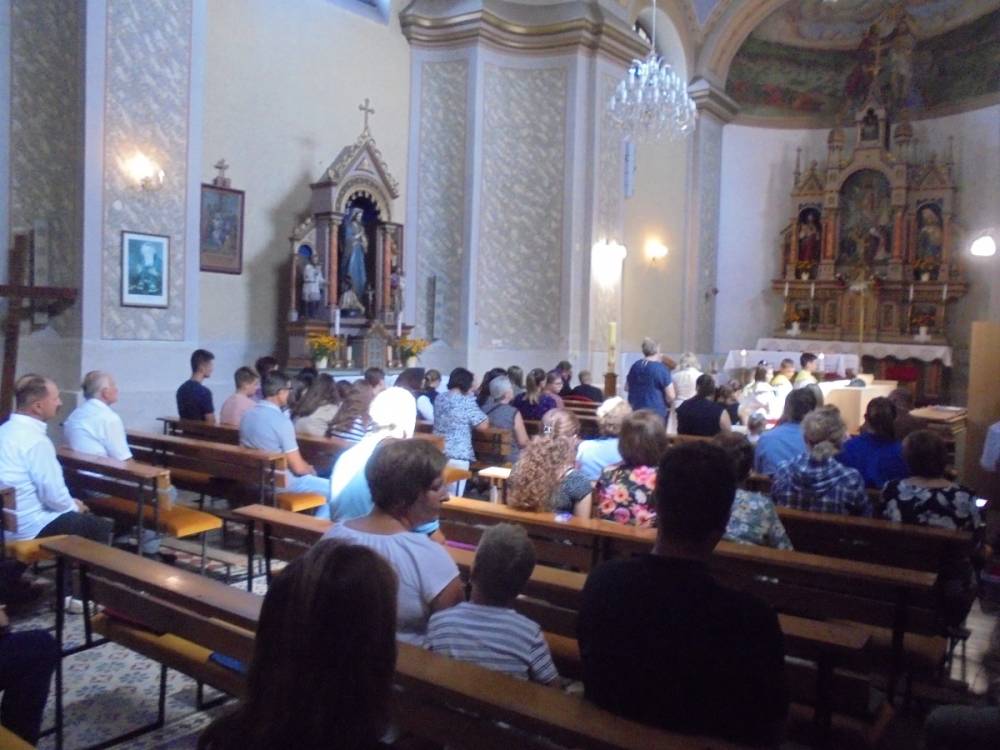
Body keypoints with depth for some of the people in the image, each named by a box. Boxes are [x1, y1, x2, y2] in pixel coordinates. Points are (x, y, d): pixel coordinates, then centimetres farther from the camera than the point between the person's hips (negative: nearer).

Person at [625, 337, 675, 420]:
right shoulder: (661, 369, -10)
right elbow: (671, 396, -11)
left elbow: (627, 388, 20)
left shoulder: (635, 366, 6)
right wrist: (663, 402, 9)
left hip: (636, 411, 6)